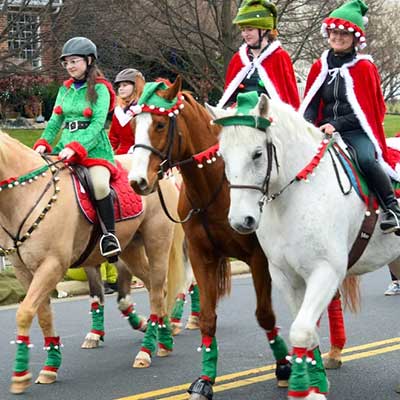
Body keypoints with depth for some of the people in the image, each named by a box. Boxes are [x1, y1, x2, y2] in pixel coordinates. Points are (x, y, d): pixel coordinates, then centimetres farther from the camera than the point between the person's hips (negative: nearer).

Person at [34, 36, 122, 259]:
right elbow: (55, 121, 12)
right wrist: (44, 143, -7)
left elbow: (97, 123, -13)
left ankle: (110, 234, -23)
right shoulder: (65, 90, 16)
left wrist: (75, 148, -24)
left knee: (99, 183, -34)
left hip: (94, 149, -6)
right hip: (65, 149, 6)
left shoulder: (100, 89, -2)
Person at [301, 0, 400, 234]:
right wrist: (306, 126, -11)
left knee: (366, 159, -34)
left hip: (356, 131, -4)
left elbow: (369, 109, -5)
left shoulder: (364, 67, -1)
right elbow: (311, 105, 11)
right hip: (326, 132, 4)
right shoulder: (320, 67, 11)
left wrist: (336, 124, -16)